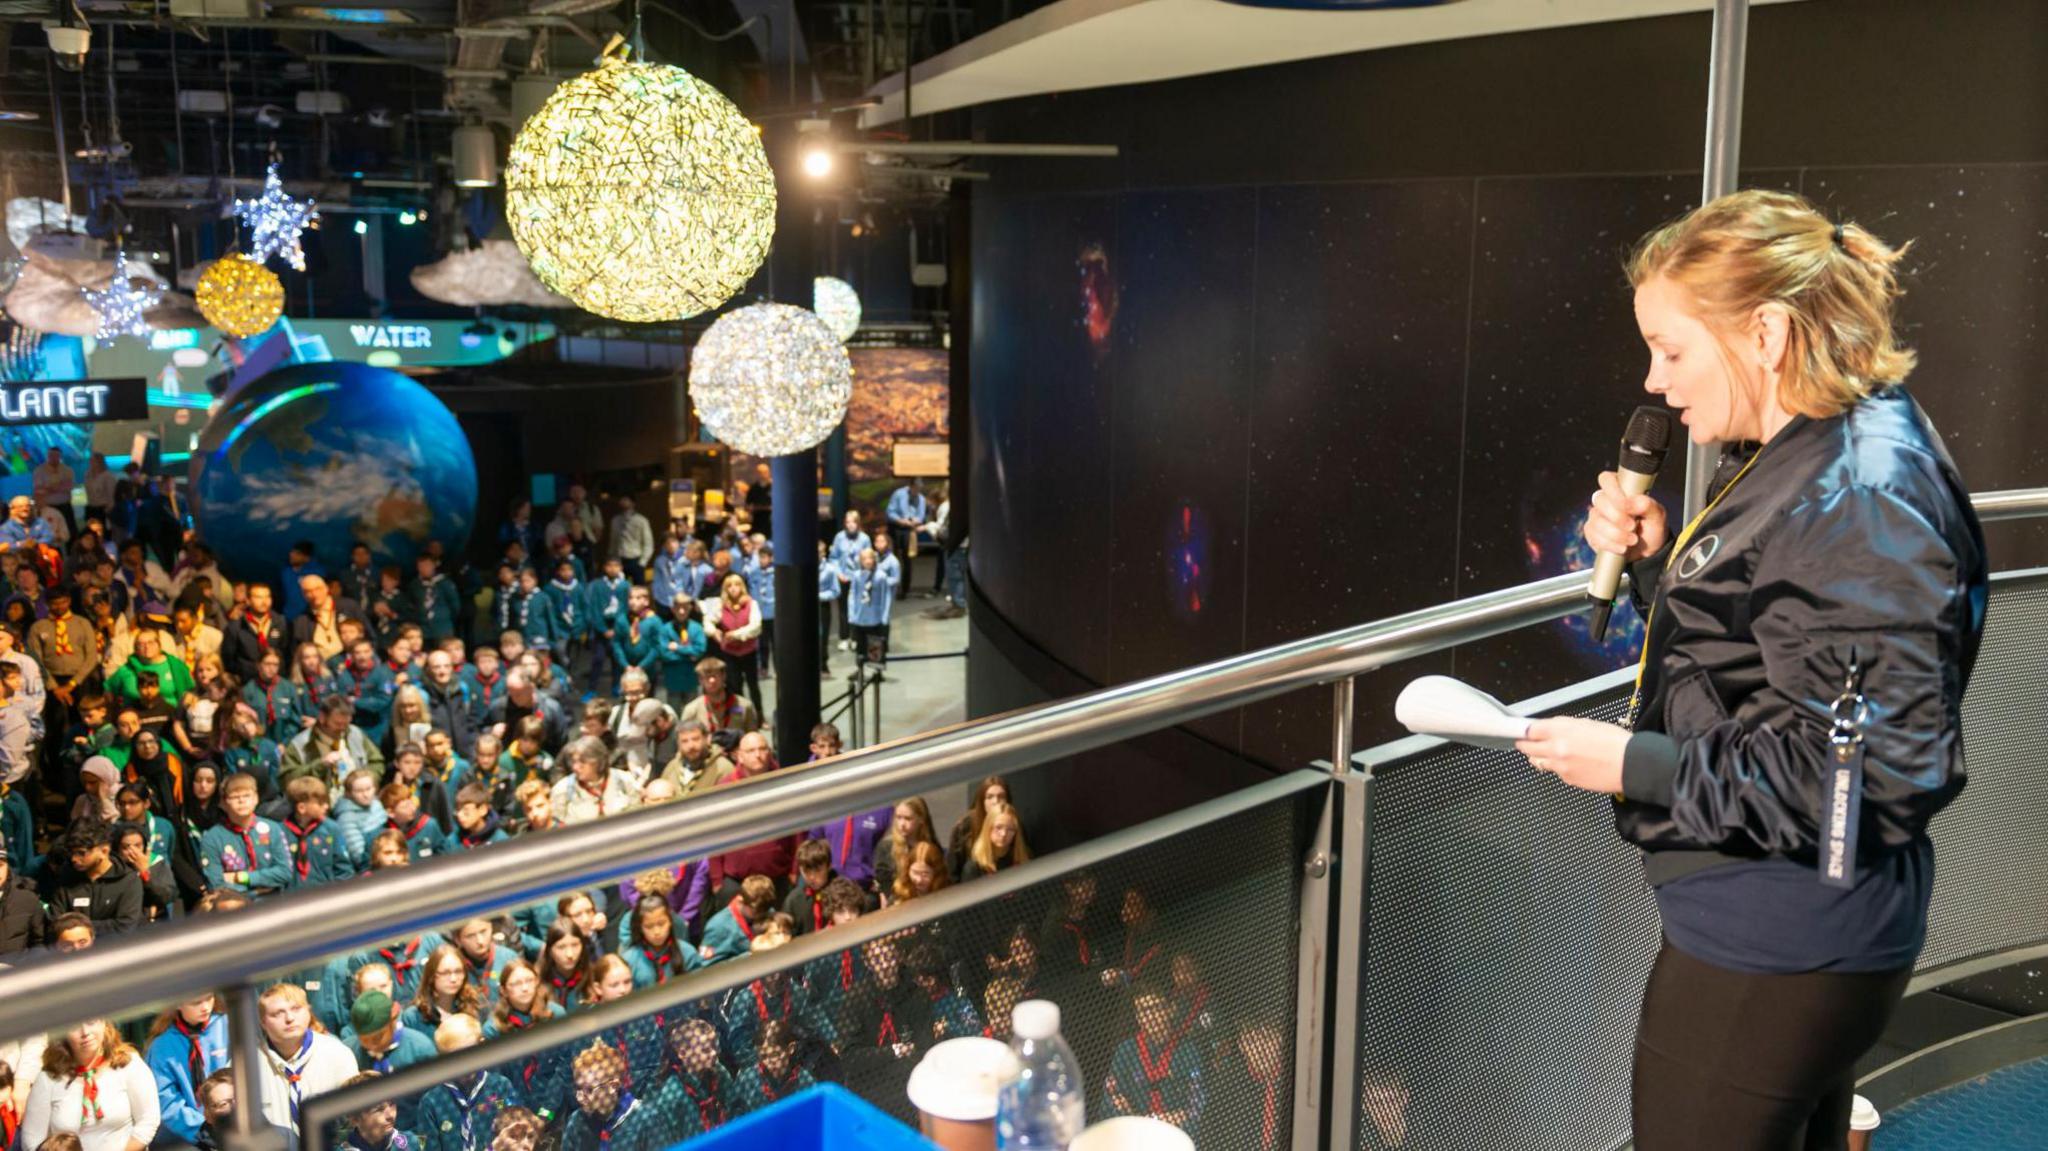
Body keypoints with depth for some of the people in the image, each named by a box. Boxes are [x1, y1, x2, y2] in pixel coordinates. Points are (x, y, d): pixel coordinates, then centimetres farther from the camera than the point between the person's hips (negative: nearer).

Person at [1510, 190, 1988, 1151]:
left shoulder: (1862, 501, -22)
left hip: (1771, 954, -10)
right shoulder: (1796, 461, 10)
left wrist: (1644, 768, -21)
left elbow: (1889, 768, -24)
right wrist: (1657, 560, 0)